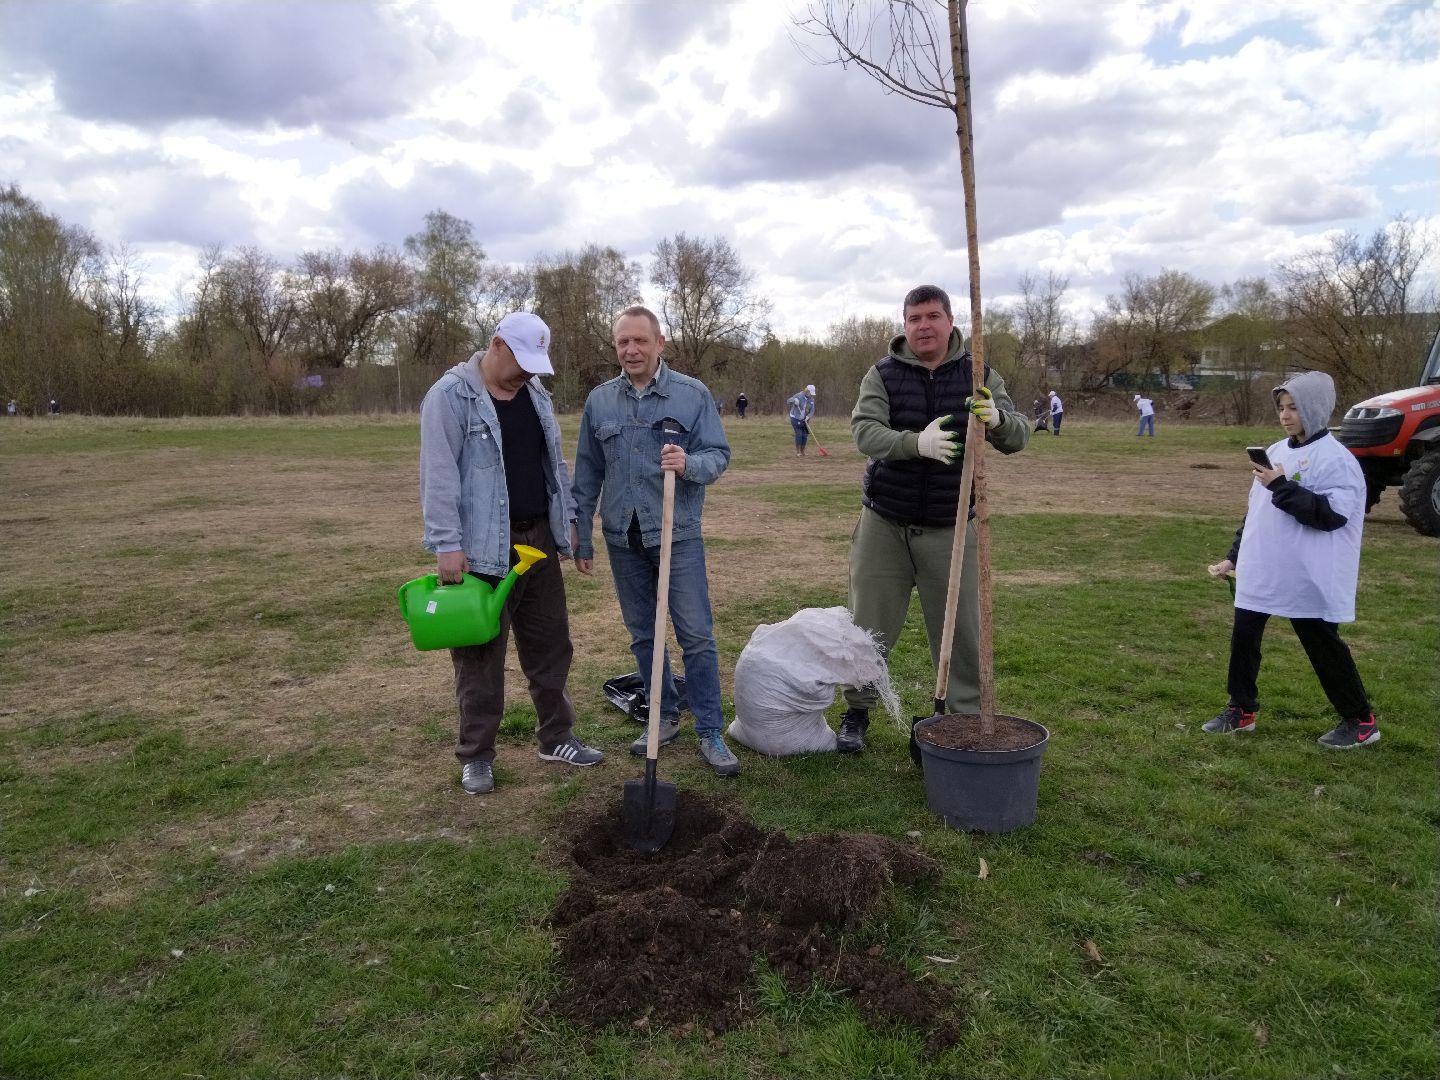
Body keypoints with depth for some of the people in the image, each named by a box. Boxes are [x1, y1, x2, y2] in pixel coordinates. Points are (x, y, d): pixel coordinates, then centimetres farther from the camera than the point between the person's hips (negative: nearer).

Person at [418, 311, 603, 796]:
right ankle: (476, 755, 17)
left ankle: (557, 738, 27)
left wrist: (565, 520, 15)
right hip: (481, 549, -6)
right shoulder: (451, 395, -10)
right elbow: (439, 476, -15)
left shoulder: (535, 393, 12)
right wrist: (447, 544, -19)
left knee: (550, 645, 13)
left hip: (539, 539, 7)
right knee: (480, 655, 3)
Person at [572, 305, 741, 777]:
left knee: (697, 636, -2)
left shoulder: (692, 394, -3)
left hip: (677, 534, -3)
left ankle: (710, 732, 8)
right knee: (642, 635, 12)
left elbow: (719, 454, -4)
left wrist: (689, 464, -27)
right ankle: (665, 716, 28)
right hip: (623, 537, 3)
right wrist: (581, 537, 10)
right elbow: (587, 474, 10)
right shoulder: (599, 400, 5)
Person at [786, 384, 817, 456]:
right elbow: (788, 401, -18)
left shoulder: (811, 399, 0)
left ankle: (802, 451, 17)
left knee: (805, 435, 3)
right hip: (796, 418, -6)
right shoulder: (799, 396, -16)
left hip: (805, 419, 6)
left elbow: (812, 410, -1)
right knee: (799, 434, -13)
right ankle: (797, 452, -5)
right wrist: (794, 400, -39)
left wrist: (808, 416, -21)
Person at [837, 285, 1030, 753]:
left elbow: (1019, 437, -8)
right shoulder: (883, 375, -3)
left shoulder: (979, 376, 0)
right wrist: (916, 442, -39)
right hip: (883, 525, 0)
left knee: (962, 634, 5)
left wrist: (998, 420, -33)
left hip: (950, 529, 0)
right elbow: (865, 431, -19)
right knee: (868, 628, 9)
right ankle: (857, 713, 28)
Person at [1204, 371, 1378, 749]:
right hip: (1260, 572, 7)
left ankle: (1360, 720, 22)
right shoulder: (1276, 451, 10)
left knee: (1323, 646, 5)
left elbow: (1332, 515, -24)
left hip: (1308, 578, -7)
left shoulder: (1336, 459, -13)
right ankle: (1241, 710, 22)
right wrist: (1234, 556, 16)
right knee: (1244, 636, 9)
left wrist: (1282, 487, -26)